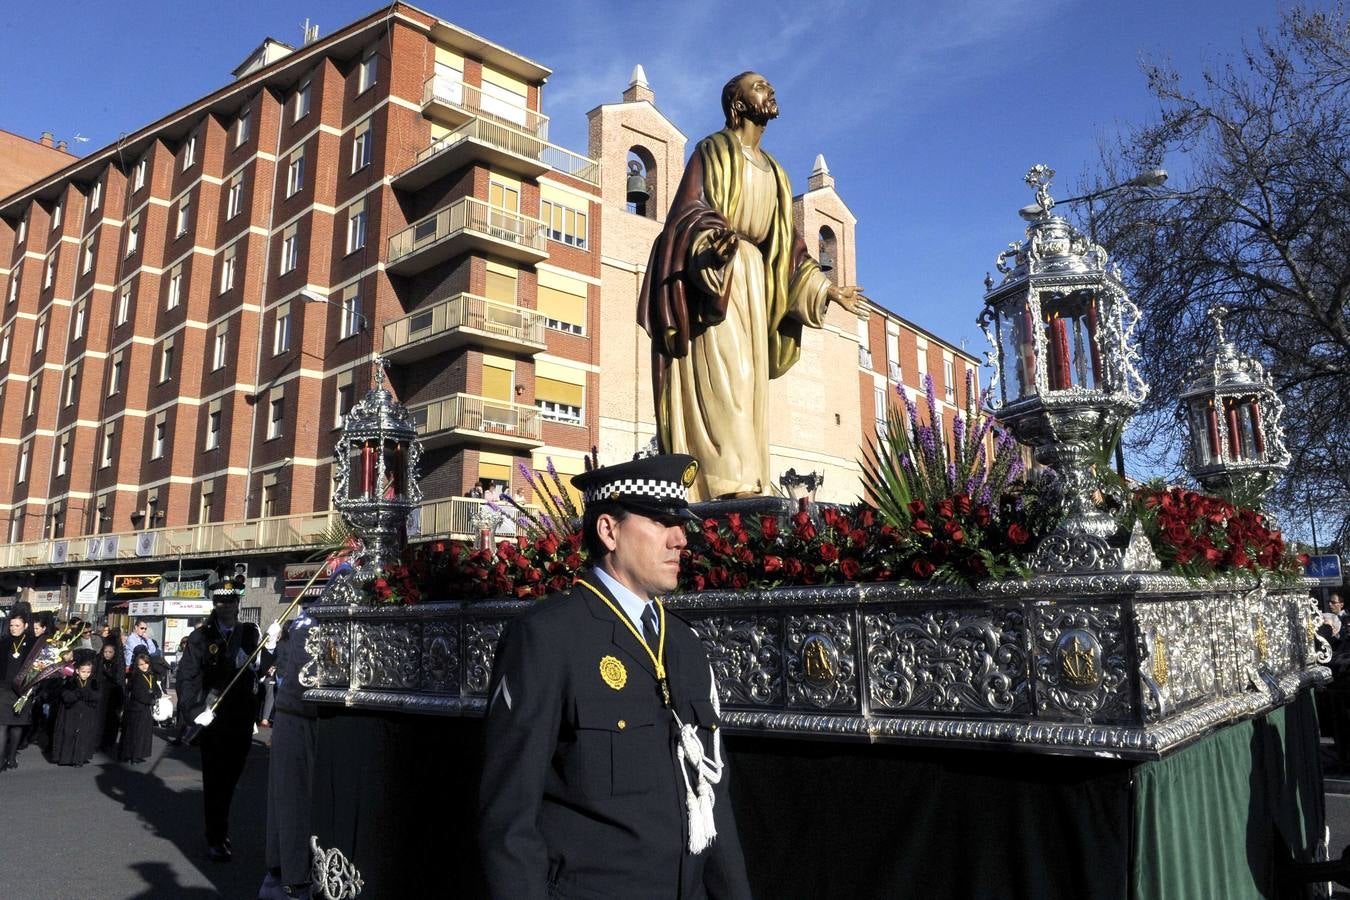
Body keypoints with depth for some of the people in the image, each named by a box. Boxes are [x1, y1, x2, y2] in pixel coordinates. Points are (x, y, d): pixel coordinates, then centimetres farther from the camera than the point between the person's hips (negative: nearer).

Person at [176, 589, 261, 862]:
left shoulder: (251, 633, 6)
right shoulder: (201, 636, -3)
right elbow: (187, 676, -7)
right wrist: (194, 711, -16)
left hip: (242, 718, 3)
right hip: (212, 717, -3)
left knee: (230, 776, 16)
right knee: (214, 778, 2)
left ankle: (220, 831, 35)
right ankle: (216, 839, 13)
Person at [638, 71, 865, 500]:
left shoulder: (773, 170, 26)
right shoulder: (714, 149, 5)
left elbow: (785, 242, 25)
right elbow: (689, 208, -9)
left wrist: (824, 288, 23)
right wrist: (714, 239, -31)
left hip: (754, 276, 7)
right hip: (713, 273, -7)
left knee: (748, 380, -2)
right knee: (724, 376, -20)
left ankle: (748, 483, -5)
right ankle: (733, 482, -28)